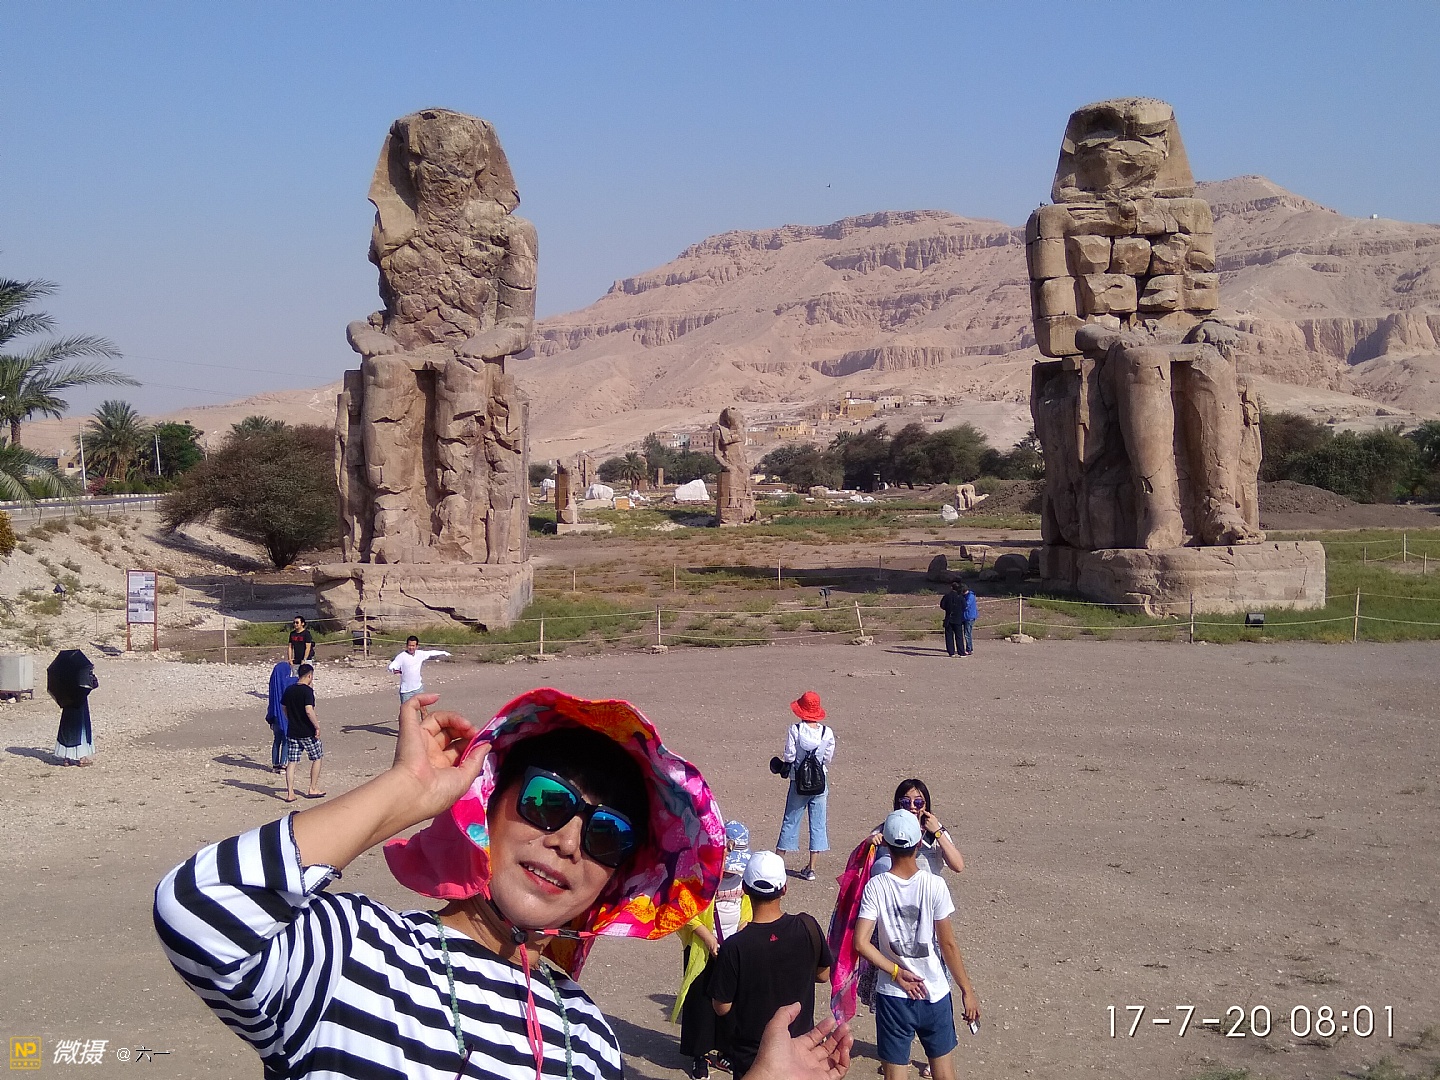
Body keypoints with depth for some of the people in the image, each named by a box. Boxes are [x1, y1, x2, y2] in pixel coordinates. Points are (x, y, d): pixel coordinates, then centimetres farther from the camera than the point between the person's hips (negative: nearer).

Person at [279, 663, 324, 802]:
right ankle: (313, 789, 15)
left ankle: (290, 793, 3)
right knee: (317, 757, 13)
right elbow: (309, 711, -26)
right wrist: (317, 726, -17)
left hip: (292, 732, 6)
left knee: (291, 762, 7)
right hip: (307, 732, -6)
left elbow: (284, 708, 16)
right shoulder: (307, 691, -16)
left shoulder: (289, 690, 6)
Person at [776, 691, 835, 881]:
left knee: (790, 822, 9)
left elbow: (789, 756, -12)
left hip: (799, 782, -1)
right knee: (818, 824, 9)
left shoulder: (795, 730, -14)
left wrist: (784, 764, 10)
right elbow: (828, 759, -1)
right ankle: (811, 868, 11)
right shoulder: (827, 733, -7)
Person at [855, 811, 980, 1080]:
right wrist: (967, 991, 1)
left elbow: (861, 943, -17)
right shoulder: (934, 886, -12)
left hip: (892, 997, 0)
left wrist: (897, 973, -7)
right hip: (935, 995, 0)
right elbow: (948, 944, -8)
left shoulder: (876, 887, -10)